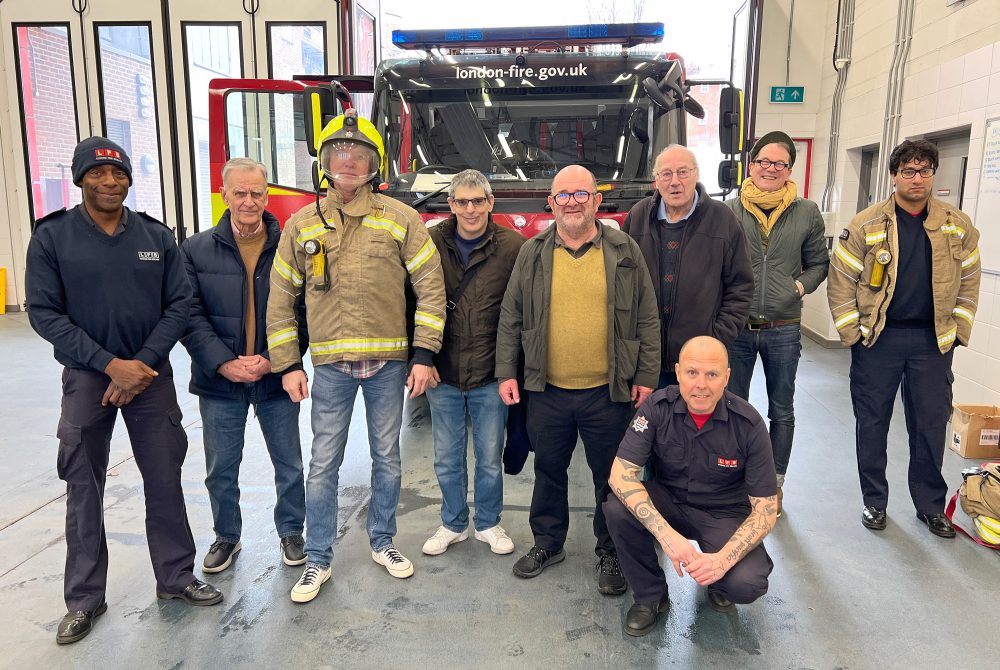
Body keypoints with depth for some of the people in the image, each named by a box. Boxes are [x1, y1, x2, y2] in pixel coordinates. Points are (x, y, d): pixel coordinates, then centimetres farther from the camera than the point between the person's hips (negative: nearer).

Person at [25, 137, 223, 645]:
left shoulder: (157, 236, 2)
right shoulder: (51, 237, -4)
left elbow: (179, 304, 0)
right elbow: (44, 313, -7)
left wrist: (143, 364, -11)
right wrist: (110, 364, -15)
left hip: (151, 374, 1)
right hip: (86, 377, -1)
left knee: (164, 481, 6)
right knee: (84, 490, 6)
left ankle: (176, 577, 22)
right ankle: (84, 598, 21)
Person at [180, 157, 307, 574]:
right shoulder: (196, 250, 0)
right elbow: (191, 316, -4)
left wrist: (275, 360, -15)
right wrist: (224, 364, -15)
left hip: (276, 379, -1)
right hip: (219, 382, 1)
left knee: (290, 464, 11)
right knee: (221, 469, 14)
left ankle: (291, 532, 33)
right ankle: (226, 537, 36)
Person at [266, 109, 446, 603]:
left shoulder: (400, 219, -2)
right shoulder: (301, 226, 4)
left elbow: (430, 288, -3)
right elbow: (281, 298, 7)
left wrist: (424, 356, -8)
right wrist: (287, 365, 2)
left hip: (388, 362, 0)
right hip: (330, 364, 1)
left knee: (387, 457, 13)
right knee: (323, 464, 6)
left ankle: (382, 541, 32)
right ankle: (318, 559, 22)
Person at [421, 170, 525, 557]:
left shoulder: (513, 247, -6)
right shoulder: (431, 244, -2)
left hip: (490, 376, -1)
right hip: (443, 375, 1)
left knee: (490, 458, 12)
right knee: (447, 460, 14)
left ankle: (489, 523, 34)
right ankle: (453, 524, 34)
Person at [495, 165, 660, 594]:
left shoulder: (624, 251, 1)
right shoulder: (532, 253, 4)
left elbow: (647, 320, 3)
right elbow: (510, 318, 7)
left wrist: (646, 376, -1)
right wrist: (506, 373, 2)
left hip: (608, 392, -1)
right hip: (546, 390, 2)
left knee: (611, 476, 10)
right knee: (548, 470, 16)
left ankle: (611, 551, 29)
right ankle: (547, 542, 36)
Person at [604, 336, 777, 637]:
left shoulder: (748, 424, -20)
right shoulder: (658, 407, -19)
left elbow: (766, 509, -16)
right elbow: (621, 473, -25)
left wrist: (723, 559, -32)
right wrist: (666, 534, -37)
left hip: (725, 513, -1)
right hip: (668, 500, 1)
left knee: (747, 583, -28)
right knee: (618, 508, -29)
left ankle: (718, 583, 13)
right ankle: (651, 595, -1)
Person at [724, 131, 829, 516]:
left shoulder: (807, 213, 1)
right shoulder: (729, 211, -3)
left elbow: (819, 264, 11)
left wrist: (802, 285, -7)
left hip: (783, 329, 1)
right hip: (736, 327, -1)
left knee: (782, 411, 13)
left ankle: (775, 484, 31)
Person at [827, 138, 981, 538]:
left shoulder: (959, 227, 3)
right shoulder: (865, 225, -6)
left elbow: (969, 283, 11)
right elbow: (841, 281, -4)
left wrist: (959, 330, 5)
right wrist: (853, 333, -7)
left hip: (933, 341, 2)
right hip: (878, 339, -2)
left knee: (931, 424, 10)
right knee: (872, 423, 7)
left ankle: (931, 505, 27)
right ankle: (874, 501, 23)